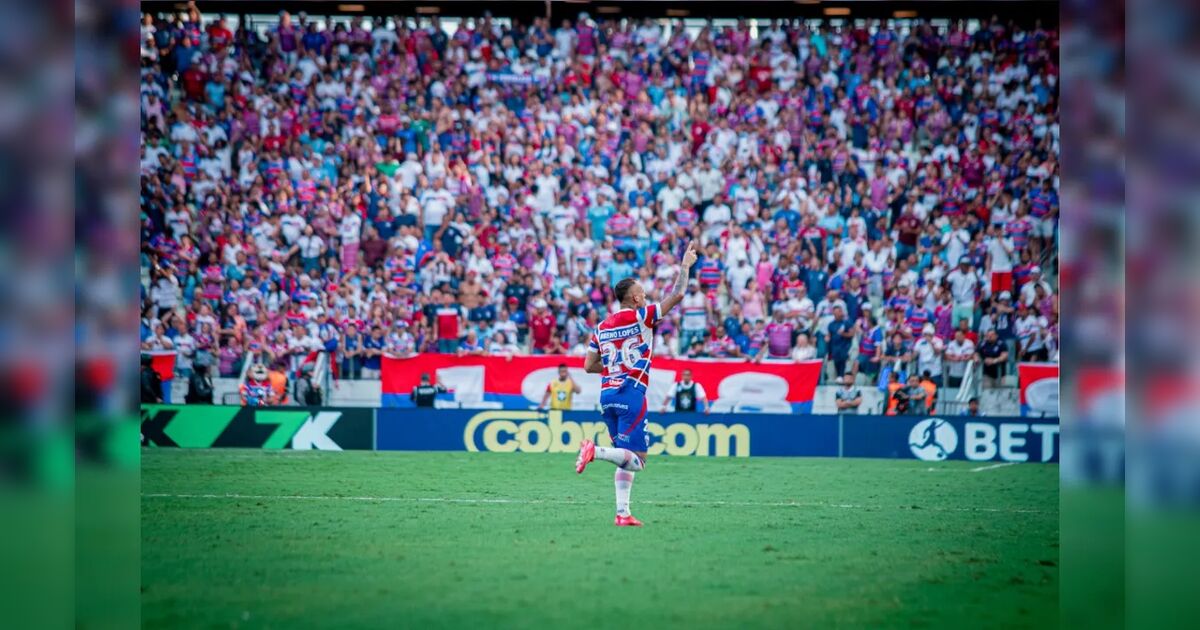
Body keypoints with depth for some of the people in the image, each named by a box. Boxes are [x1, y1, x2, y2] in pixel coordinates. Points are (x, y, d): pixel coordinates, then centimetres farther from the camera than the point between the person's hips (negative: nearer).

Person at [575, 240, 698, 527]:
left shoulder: (601, 328, 13)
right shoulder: (640, 317, -3)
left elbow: (589, 365, 14)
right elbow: (676, 295, -3)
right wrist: (685, 266, 8)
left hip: (607, 395, 7)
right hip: (631, 393, -7)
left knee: (626, 459, 14)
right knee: (637, 459, -8)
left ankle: (622, 513, 5)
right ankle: (595, 451, -31)